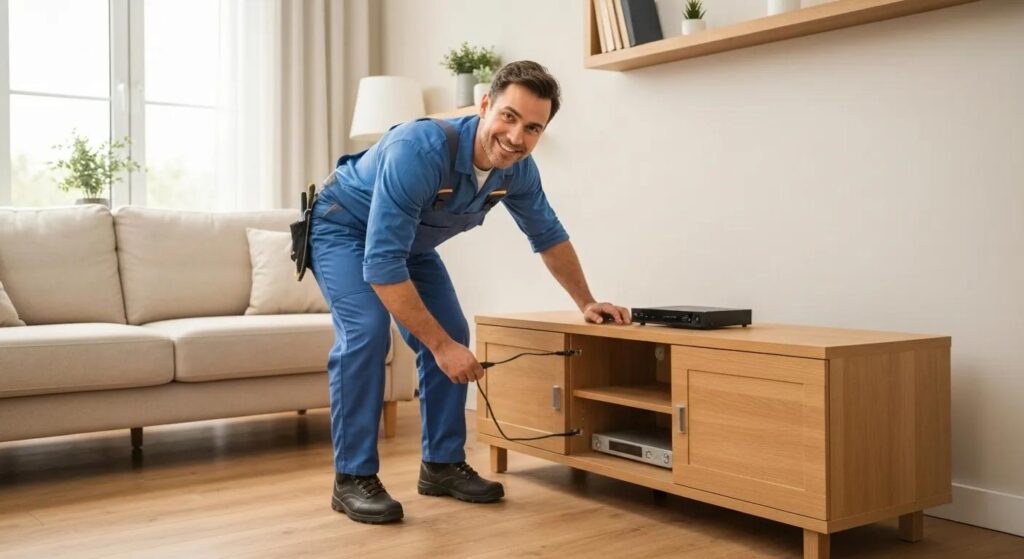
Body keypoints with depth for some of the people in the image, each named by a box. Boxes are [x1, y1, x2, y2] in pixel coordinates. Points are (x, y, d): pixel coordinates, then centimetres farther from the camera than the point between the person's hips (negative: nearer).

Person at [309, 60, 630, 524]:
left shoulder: (518, 170, -19)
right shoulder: (420, 151, -41)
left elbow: (548, 236, 2)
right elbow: (382, 263, -41)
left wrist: (586, 303, 4)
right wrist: (440, 346, -38)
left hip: (411, 241, 7)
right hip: (343, 227, -6)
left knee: (451, 334, -4)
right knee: (366, 331, -25)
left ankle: (442, 464, 9)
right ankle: (353, 478, -14)